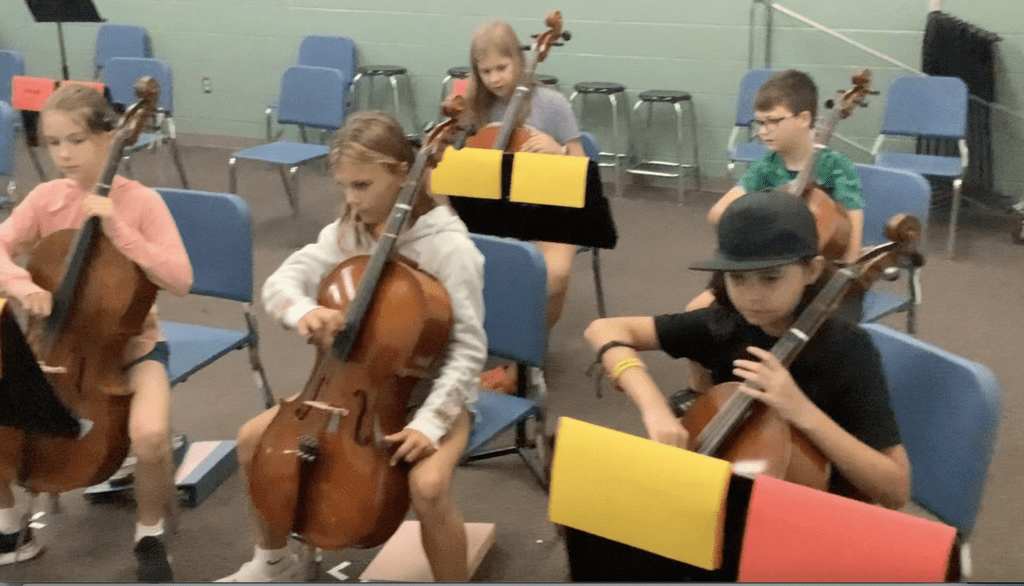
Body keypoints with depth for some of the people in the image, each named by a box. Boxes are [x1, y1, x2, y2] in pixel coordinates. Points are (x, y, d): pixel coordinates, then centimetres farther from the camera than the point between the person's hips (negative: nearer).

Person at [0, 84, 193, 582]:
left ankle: (149, 537, 0)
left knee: (151, 436, -31)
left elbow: (179, 279, -20)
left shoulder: (142, 202, -11)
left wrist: (118, 230, -27)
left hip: (130, 345, -4)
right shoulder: (45, 199, -2)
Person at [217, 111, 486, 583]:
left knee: (428, 485, -34)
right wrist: (303, 310, -31)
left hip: (431, 391, -6)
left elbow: (468, 349, -20)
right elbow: (279, 283, -6)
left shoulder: (449, 247, -21)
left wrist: (429, 422, -30)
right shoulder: (346, 233, -3)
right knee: (254, 438, -1)